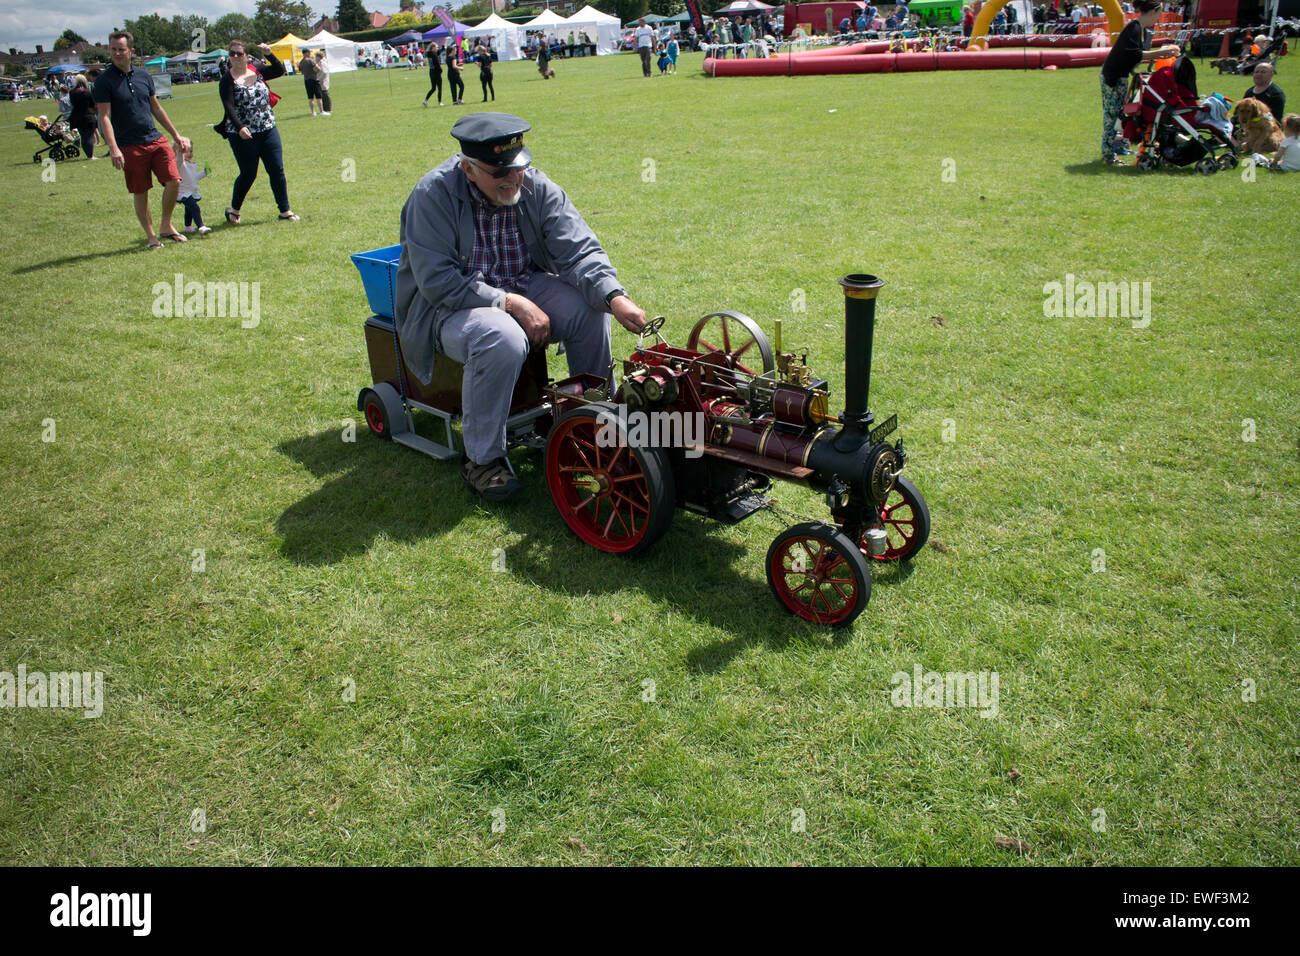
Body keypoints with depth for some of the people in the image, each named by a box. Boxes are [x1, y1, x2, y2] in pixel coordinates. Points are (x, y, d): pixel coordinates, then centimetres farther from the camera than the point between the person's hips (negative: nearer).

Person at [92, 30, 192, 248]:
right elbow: (104, 117, -8)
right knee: (140, 193, 1)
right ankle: (151, 235, 14)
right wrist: (113, 148, -19)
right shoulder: (104, 81, -4)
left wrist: (176, 135, 18)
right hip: (130, 146, -4)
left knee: (174, 181, -7)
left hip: (155, 139, 4)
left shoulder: (143, 76, 10)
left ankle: (166, 226, 12)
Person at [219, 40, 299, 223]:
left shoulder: (257, 72, 8)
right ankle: (233, 209, 21)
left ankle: (285, 210, 12)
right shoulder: (227, 80, -6)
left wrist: (269, 54, -1)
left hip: (268, 130, 4)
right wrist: (240, 127, -32)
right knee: (248, 174, 0)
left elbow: (280, 70, 16)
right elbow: (229, 107, -17)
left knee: (277, 170, 1)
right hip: (243, 135, -4)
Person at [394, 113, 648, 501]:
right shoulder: (433, 195, -18)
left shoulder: (537, 187, -7)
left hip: (524, 288, 5)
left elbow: (579, 250, -13)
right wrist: (511, 303, -28)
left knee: (589, 307, -19)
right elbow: (438, 281, -23)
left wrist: (614, 297, -32)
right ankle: (482, 458, -20)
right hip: (449, 306, -5)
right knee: (502, 338, -37)